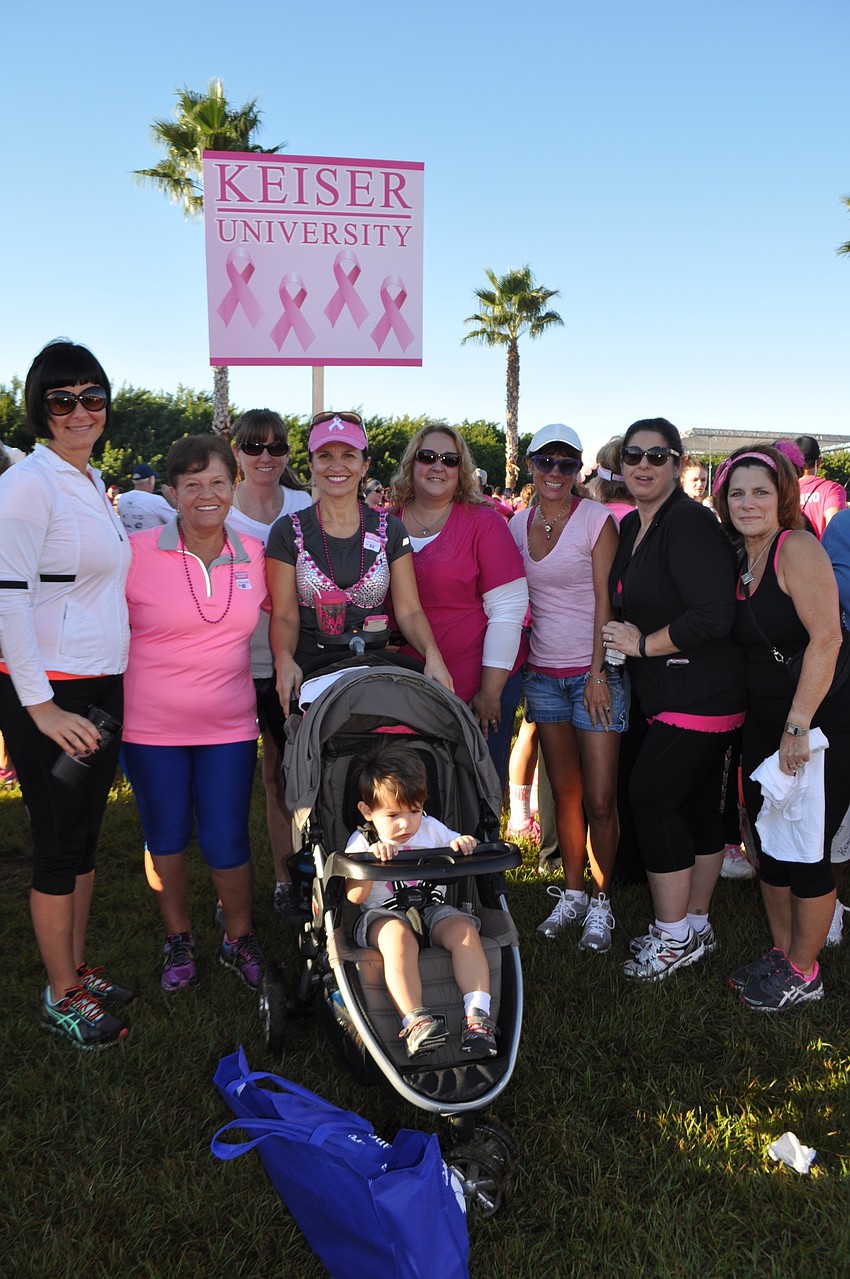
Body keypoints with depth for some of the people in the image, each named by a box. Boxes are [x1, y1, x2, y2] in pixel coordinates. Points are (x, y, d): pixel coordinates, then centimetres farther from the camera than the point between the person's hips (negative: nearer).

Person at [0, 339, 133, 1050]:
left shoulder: (93, 483, 13)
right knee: (58, 844, 2)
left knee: (86, 836, 16)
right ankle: (62, 996, 17)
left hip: (101, 687, 8)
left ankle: (79, 969, 30)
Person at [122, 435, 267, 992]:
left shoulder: (255, 555, 0)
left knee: (227, 843, 4)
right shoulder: (137, 551, -10)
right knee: (166, 838, 13)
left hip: (229, 727, 1)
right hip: (151, 727, -1)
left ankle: (240, 939, 29)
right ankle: (179, 939, 35)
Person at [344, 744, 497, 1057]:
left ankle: (477, 1015, -31)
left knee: (465, 929, -28)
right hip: (383, 916, -3)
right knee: (398, 937, -38)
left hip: (432, 910, 3)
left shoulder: (432, 829, 12)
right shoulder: (362, 843, 2)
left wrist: (464, 844, -15)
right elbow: (354, 897, -9)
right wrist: (370, 861, -26)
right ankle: (414, 1021, -40)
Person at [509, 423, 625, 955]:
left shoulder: (595, 519, -7)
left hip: (594, 672, -4)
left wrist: (598, 673, -14)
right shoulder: (519, 524, 8)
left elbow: (606, 601, -10)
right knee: (565, 791, 11)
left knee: (599, 798, -3)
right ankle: (572, 893, 24)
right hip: (544, 672, 5)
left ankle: (601, 901, 14)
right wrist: (519, 666, 8)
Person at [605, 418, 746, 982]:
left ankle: (674, 936, 5)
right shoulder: (631, 526, 12)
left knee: (651, 795, -8)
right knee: (698, 802, 14)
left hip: (700, 693, -9)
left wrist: (643, 644, -15)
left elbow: (714, 616, -24)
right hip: (668, 695, 9)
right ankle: (696, 926, 24)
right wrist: (623, 641, 9)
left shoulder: (691, 523, -17)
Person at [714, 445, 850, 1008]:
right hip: (764, 724, 8)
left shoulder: (797, 548, -15)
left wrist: (799, 724, -25)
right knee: (769, 845, 14)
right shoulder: (741, 561, 9)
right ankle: (782, 954, 31)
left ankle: (804, 972, 19)